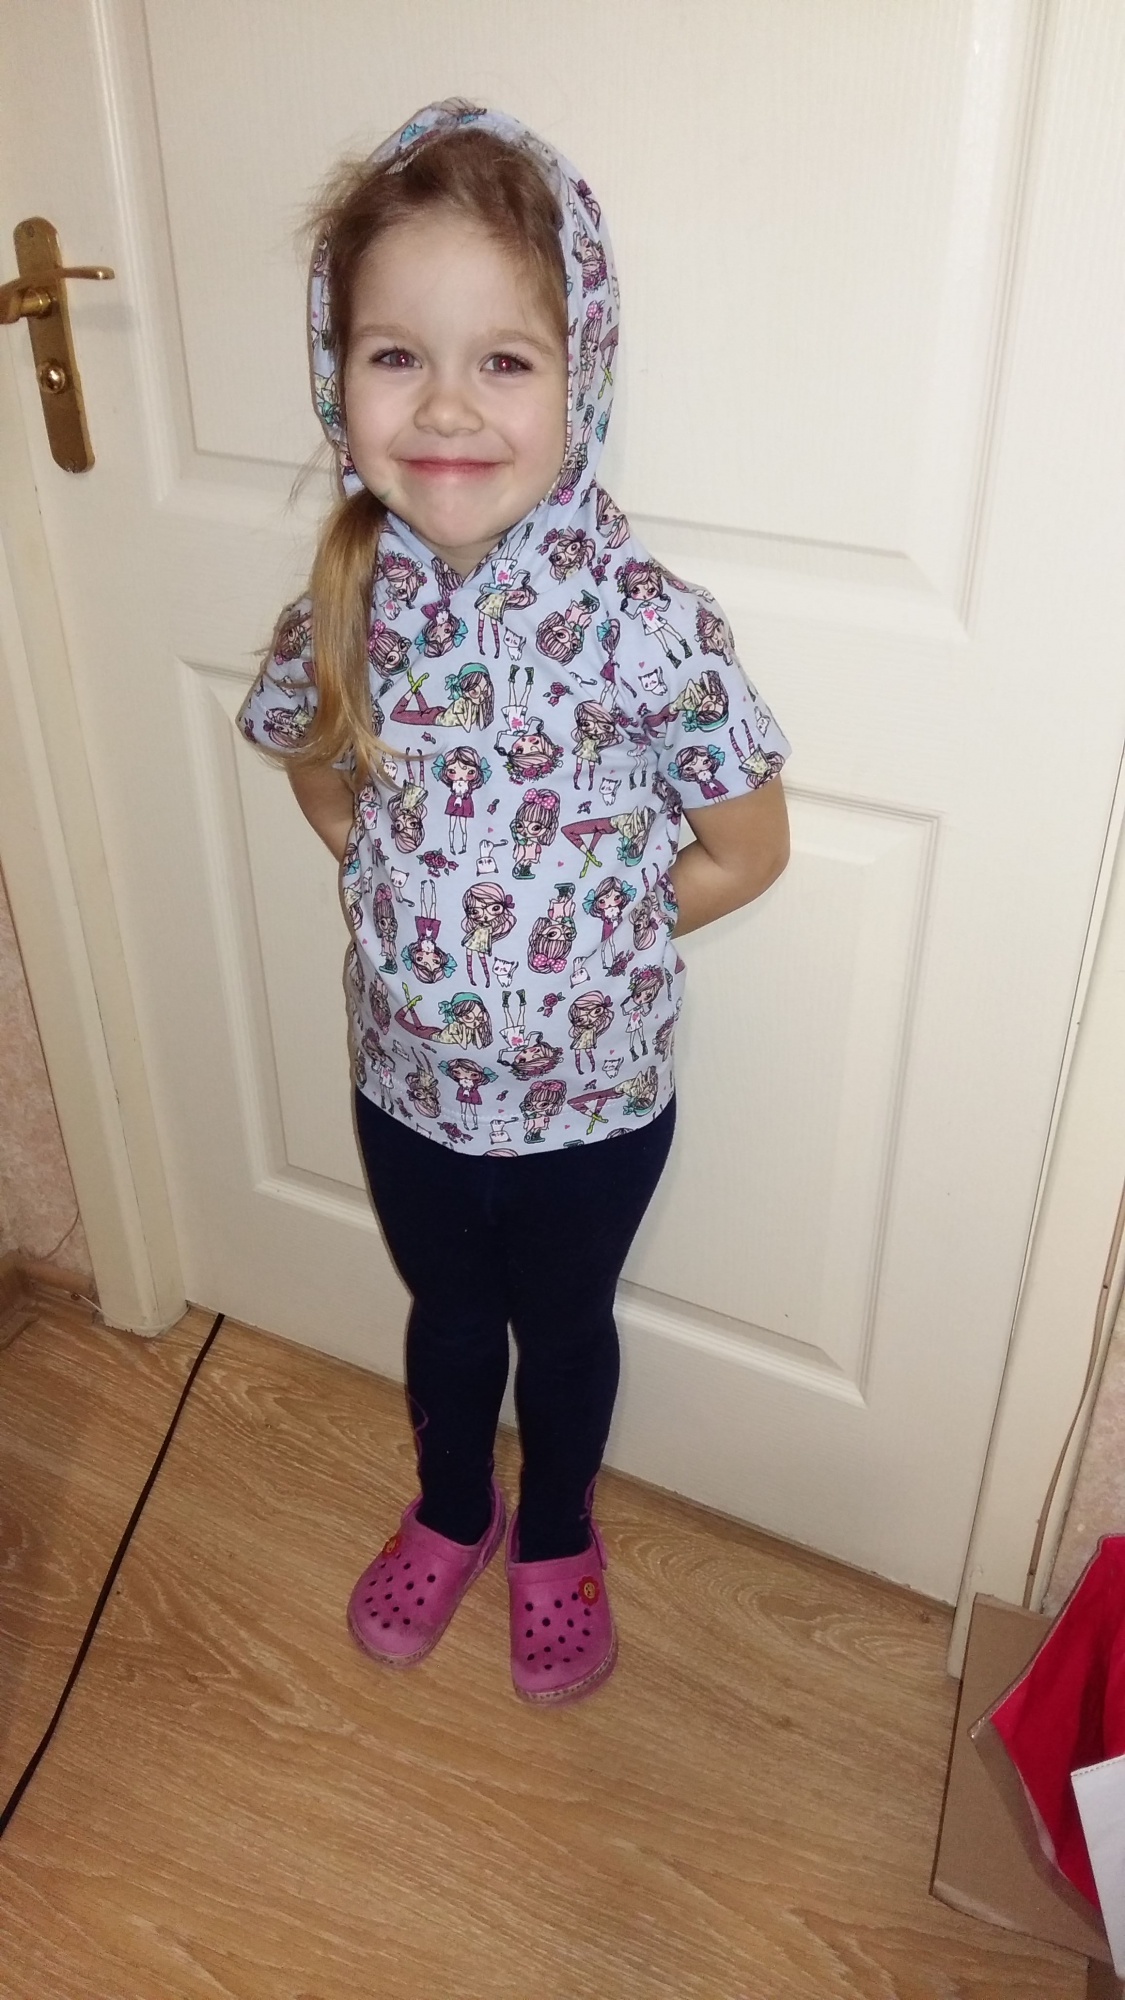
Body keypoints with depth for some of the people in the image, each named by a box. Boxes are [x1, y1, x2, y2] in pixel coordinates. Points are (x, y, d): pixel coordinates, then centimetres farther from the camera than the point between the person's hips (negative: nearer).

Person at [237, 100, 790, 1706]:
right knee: (446, 1311, 27)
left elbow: (746, 850, -14)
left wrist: (584, 933, -11)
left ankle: (555, 1545, 54)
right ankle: (451, 1515, 58)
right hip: (407, 1078, 3)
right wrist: (409, 903, -5)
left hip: (593, 1100, -2)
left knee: (563, 1325, 24)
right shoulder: (345, 606, -15)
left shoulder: (648, 621, -26)